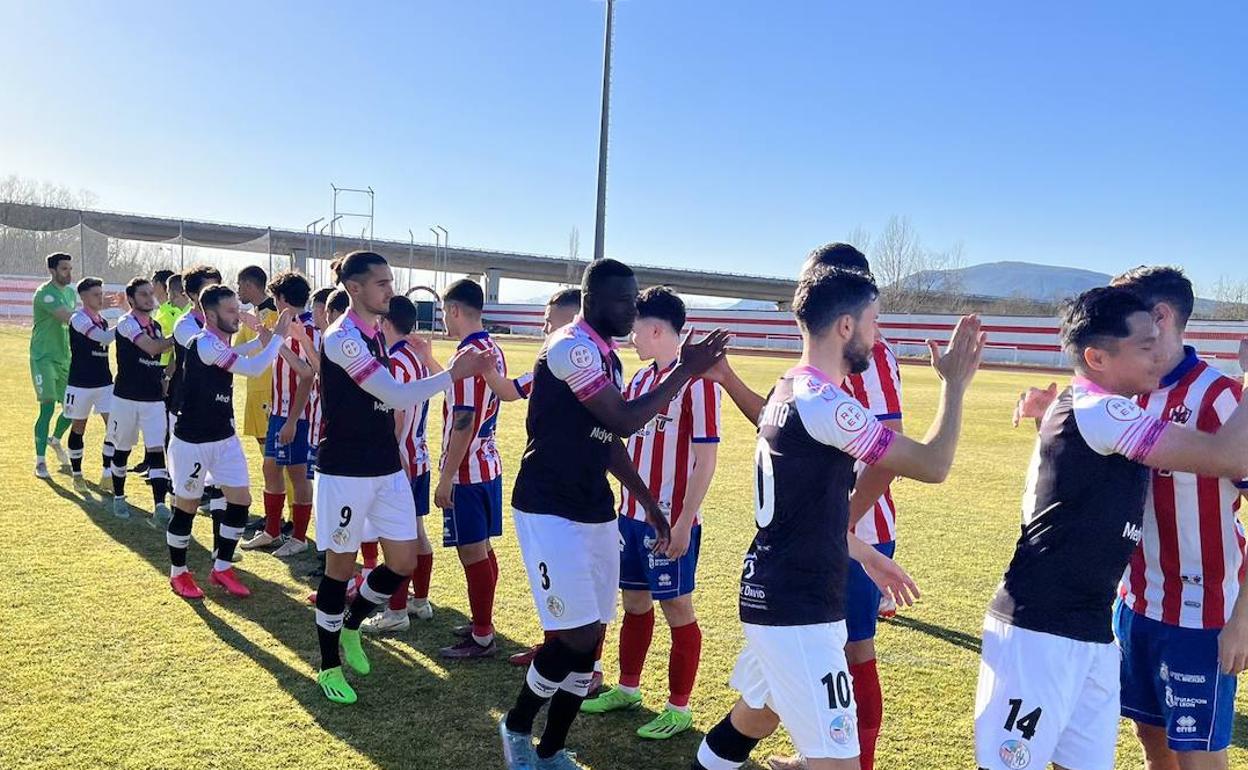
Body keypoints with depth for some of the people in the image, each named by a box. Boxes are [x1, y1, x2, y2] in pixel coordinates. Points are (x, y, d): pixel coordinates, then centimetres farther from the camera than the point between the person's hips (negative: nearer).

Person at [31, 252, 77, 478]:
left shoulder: (71, 292, 10)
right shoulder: (45, 293, -15)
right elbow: (67, 316, -30)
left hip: (65, 357, 7)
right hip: (44, 358, -7)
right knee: (47, 408, -11)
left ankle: (55, 440, 38)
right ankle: (40, 461, -1)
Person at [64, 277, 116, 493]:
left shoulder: (103, 321, 11)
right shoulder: (79, 318, -12)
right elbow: (104, 338, -26)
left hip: (104, 382, 6)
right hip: (80, 384, -6)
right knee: (78, 427, 8)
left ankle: (107, 475, 3)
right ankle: (77, 475, 21)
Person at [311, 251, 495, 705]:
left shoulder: (376, 335, 10)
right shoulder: (342, 338, -17)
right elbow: (394, 396, -23)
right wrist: (453, 374, -23)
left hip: (387, 469, 8)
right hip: (346, 472, -8)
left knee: (403, 562, 7)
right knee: (341, 566, 5)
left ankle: (350, 627, 33)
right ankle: (329, 666, 23)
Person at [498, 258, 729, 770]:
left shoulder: (607, 357, 12)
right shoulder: (571, 348, -16)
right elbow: (624, 421, -22)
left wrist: (649, 504, 19)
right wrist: (686, 371, -15)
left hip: (596, 514, 9)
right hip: (550, 512, -9)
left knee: (589, 641, 10)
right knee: (577, 637, -9)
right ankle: (517, 726, 18)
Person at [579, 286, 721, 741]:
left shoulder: (696, 381, -15)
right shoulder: (640, 380, 9)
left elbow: (706, 460, -17)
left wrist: (684, 522, -19)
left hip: (670, 521, -7)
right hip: (630, 514, 7)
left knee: (676, 609, 5)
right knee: (634, 602, 18)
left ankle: (679, 708, 19)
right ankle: (627, 689, 34)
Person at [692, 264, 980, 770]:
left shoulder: (787, 392, 9)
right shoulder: (825, 405, -21)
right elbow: (932, 465, -15)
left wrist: (864, 553, 24)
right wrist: (954, 383, -4)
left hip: (771, 594, 10)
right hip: (797, 610, -10)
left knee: (756, 714, 27)